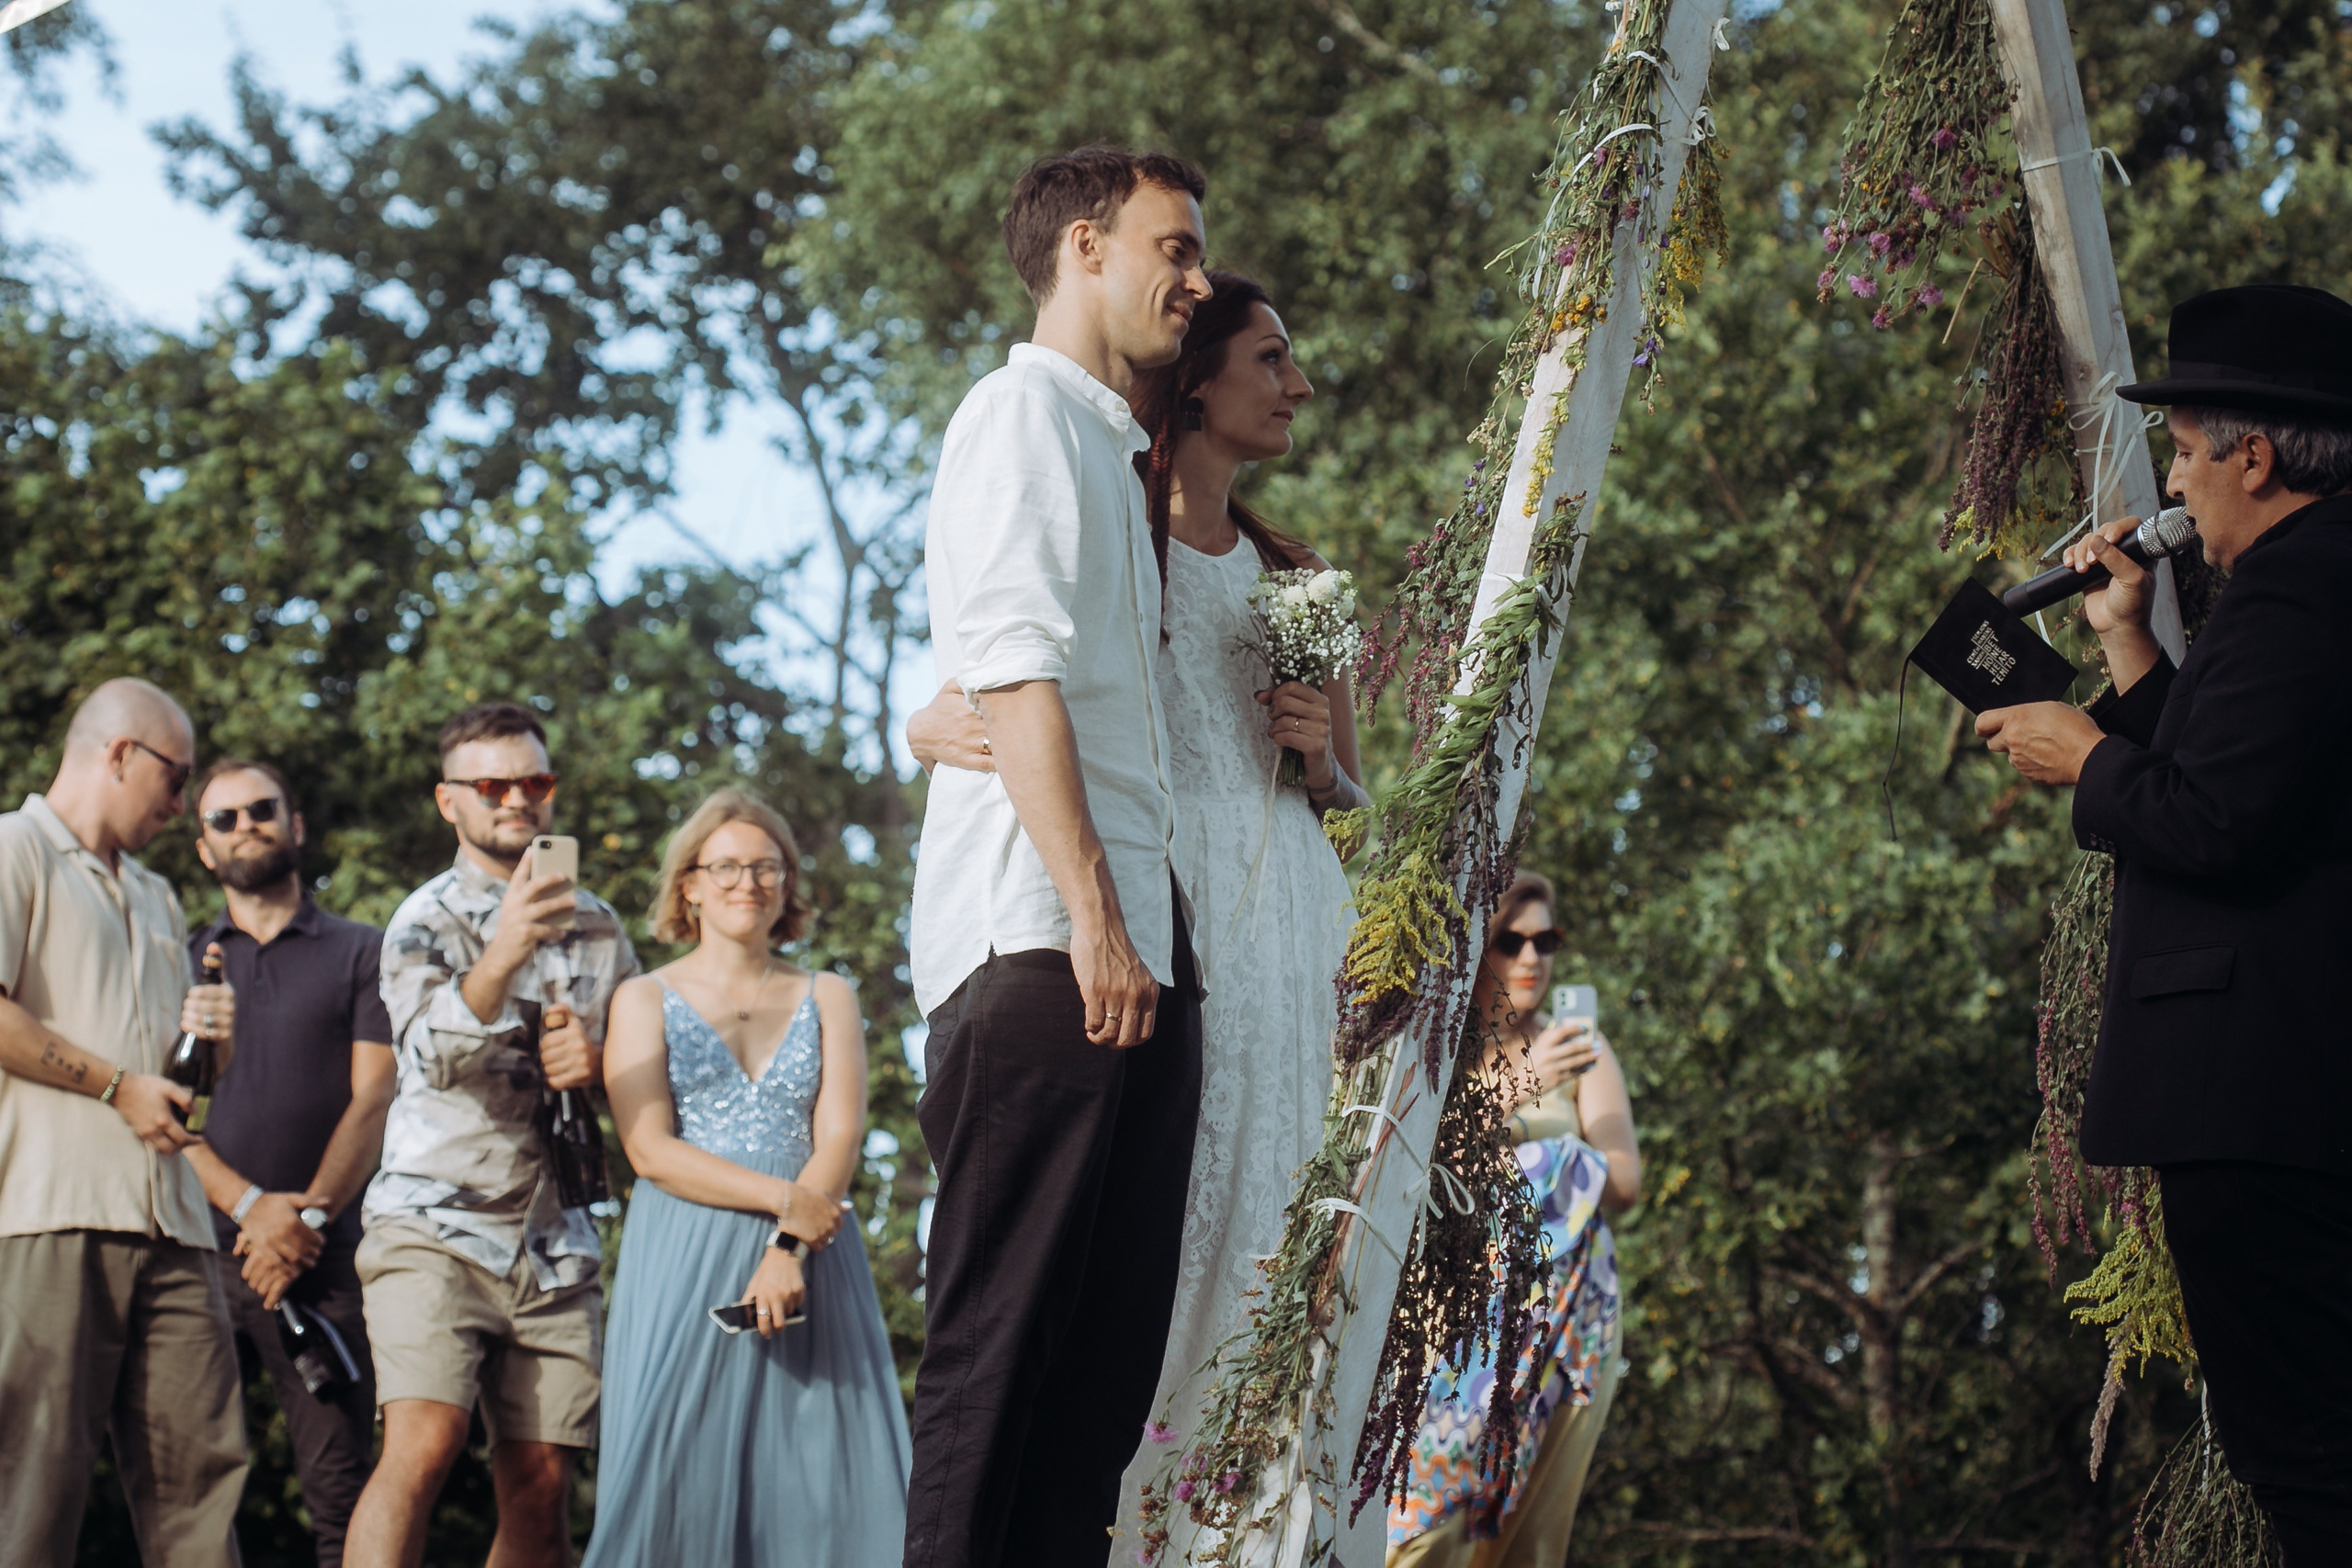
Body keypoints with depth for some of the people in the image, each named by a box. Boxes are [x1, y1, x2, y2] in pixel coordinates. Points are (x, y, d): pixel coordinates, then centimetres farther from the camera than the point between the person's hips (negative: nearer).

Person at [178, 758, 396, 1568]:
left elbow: (374, 1098, 2)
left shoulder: (360, 953, 12)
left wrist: (308, 1214, -11)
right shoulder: (182, 960, 17)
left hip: (324, 1258, -2)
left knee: (340, 1487, -7)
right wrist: (250, 1205, -9)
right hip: (200, 1252, 2)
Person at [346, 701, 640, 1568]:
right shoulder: (428, 918, 0)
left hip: (555, 1244, 5)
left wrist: (597, 1063, -1)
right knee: (423, 1446, -23)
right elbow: (432, 1054, -18)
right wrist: (504, 953, -36)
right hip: (436, 1225, -5)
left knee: (541, 1487, -1)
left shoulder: (597, 927, 16)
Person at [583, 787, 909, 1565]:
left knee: (823, 1470, -9)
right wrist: (783, 1197, -13)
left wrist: (787, 1250, -15)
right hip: (685, 1263, -2)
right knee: (681, 1481, -11)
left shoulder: (827, 998, 16)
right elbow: (650, 1150, -2)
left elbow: (839, 1138, 2)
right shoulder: (647, 999, 11)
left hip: (808, 1259, 2)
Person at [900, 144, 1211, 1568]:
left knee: (1111, 1345, 4)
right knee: (1004, 1338, -13)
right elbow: (1014, 673, -12)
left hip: (1135, 948, 9)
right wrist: (1090, 913, -19)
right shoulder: (1025, 412, 0)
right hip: (1043, 943, -9)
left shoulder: (1108, 450, 29)